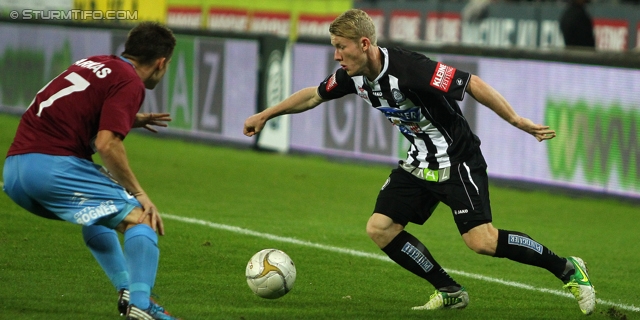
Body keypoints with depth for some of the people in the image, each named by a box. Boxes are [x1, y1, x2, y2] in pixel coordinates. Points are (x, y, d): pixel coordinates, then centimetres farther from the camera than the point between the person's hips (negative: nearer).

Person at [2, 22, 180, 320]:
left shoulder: (95, 63, 20)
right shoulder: (130, 83, -5)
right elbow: (107, 144, -16)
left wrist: (131, 120, 33)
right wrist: (139, 194, -8)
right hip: (53, 165, -9)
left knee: (98, 214, 32)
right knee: (141, 219, -6)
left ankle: (128, 291, 27)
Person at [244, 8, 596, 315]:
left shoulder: (408, 68, -28)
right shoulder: (354, 77, -3)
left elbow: (472, 84, -27)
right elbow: (312, 96, 17)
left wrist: (517, 120, -29)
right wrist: (265, 115, 23)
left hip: (458, 160, -8)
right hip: (419, 164, 8)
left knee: (482, 241, -20)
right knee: (379, 228, -3)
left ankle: (567, 269, -1)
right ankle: (450, 292, 10)